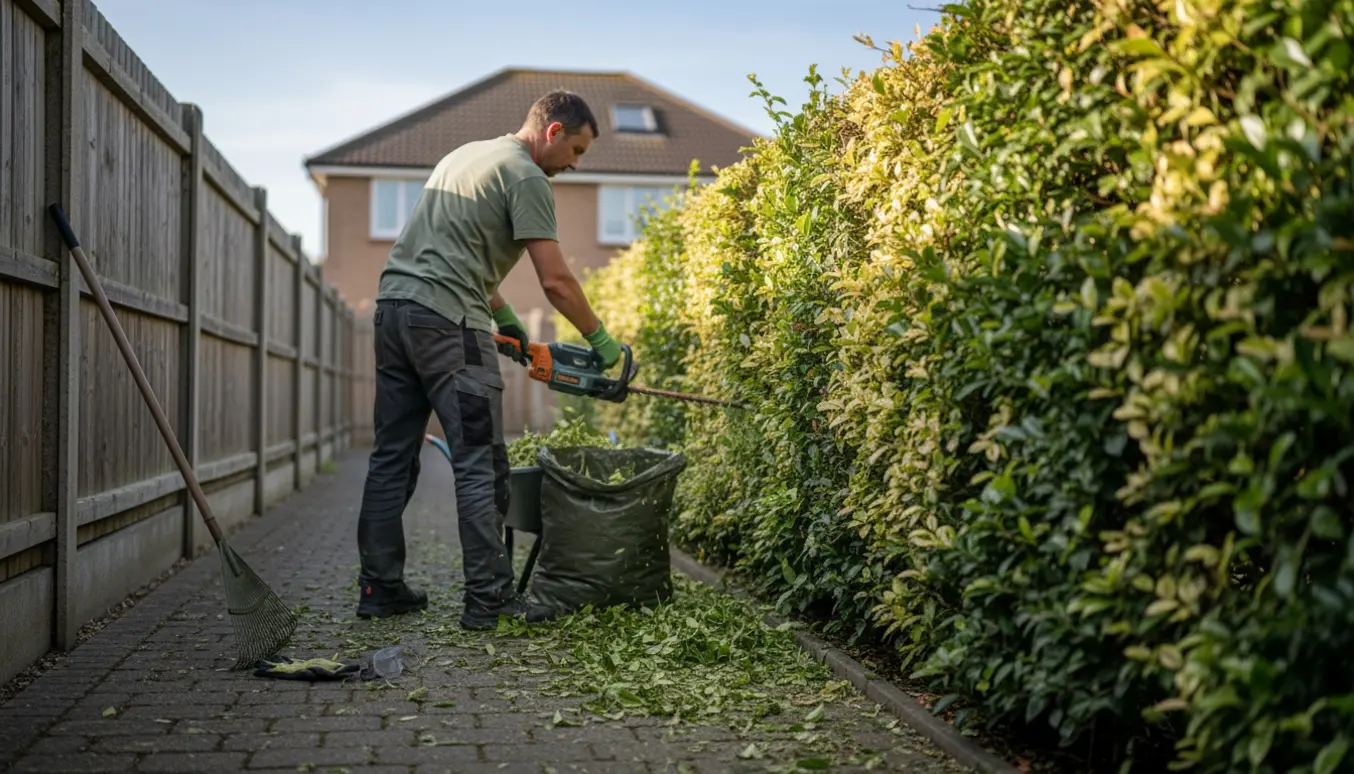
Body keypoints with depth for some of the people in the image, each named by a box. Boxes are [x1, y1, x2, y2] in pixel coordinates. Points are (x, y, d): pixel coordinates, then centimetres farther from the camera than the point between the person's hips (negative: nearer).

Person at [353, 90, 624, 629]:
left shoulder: (466, 155, 24)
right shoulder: (526, 177, -4)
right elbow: (555, 281, -10)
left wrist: (506, 320, 25)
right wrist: (601, 341, 3)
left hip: (393, 307, 9)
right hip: (447, 322, -9)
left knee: (392, 458, 11)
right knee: (481, 467, -5)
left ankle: (379, 588, 16)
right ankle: (489, 599, -4)